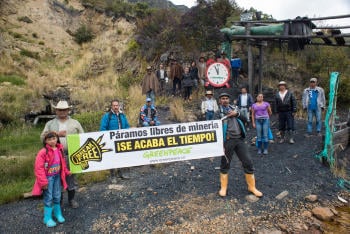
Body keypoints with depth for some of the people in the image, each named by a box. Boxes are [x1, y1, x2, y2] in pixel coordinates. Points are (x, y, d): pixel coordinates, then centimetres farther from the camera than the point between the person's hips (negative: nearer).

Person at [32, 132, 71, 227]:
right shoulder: (43, 152, -20)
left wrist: (66, 172, 14)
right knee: (48, 198, 4)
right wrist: (43, 182, -20)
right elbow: (39, 168, -20)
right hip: (48, 178, -5)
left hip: (57, 176, 5)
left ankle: (58, 213, 34)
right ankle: (47, 218, 19)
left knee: (57, 197, 15)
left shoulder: (59, 150, -1)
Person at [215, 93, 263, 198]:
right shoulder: (218, 112, 2)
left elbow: (244, 119, 13)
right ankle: (223, 188, 20)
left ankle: (252, 187, 19)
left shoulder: (235, 108, 16)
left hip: (240, 139, 4)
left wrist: (237, 114, -6)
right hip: (228, 140, -4)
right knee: (225, 164, 4)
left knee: (248, 163, 4)